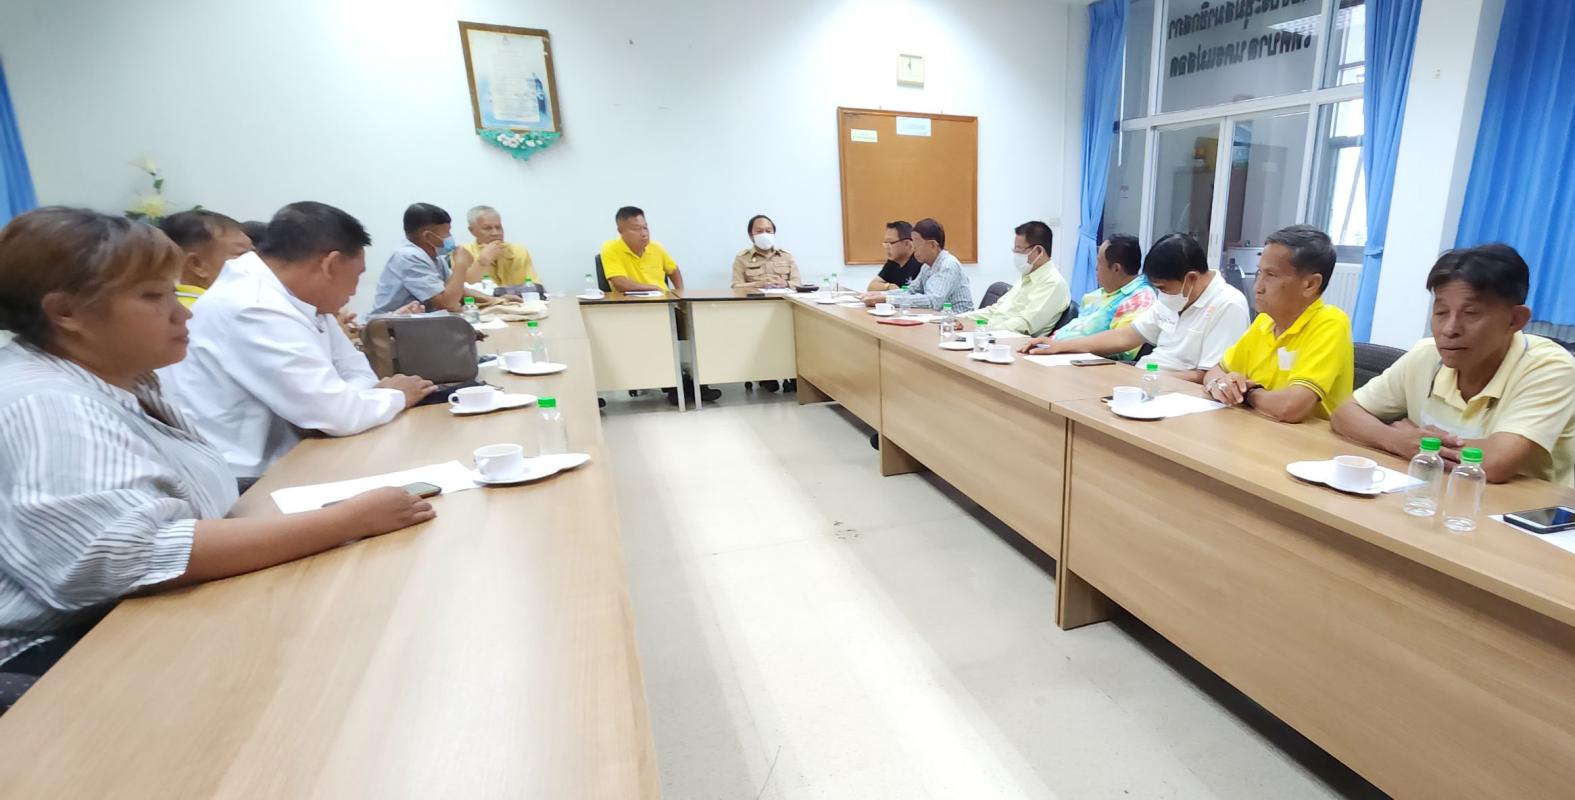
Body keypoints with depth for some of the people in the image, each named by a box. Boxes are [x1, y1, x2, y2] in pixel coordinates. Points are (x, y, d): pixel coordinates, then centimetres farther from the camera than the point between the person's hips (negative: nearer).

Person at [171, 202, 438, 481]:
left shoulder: (299, 295, 4)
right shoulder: (254, 308, -22)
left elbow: (357, 372, 10)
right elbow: (339, 414, -23)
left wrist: (382, 392, -11)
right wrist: (397, 396, -6)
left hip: (275, 463, 8)